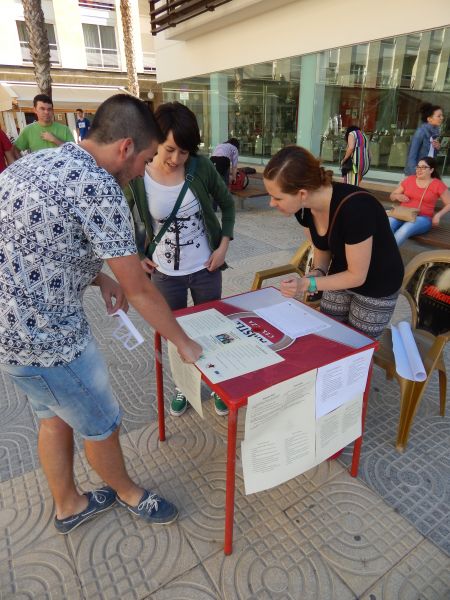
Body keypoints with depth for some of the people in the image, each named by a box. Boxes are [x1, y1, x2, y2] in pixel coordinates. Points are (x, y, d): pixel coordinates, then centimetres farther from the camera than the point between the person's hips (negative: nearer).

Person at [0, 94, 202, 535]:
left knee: (54, 417, 25)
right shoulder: (98, 187, -22)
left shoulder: (36, 161, 7)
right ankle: (127, 493, 43)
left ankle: (68, 506, 48)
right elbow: (140, 290, -18)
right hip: (46, 337, -9)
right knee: (100, 426, 15)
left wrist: (97, 276, 7)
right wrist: (183, 343, -4)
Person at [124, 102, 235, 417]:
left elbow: (227, 203, 3)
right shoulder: (136, 177, -14)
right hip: (165, 273, 0)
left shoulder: (202, 168, -12)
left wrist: (224, 245, -4)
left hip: (206, 268, 1)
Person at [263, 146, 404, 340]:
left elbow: (357, 276, -24)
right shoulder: (304, 208, -15)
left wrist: (308, 284, -30)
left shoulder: (354, 208, -36)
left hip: (377, 288, -5)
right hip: (341, 275, 6)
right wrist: (317, 272, -16)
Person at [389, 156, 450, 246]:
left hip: (422, 218, -2)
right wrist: (397, 196, -2)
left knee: (405, 229, -38)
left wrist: (438, 215, -8)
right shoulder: (409, 179, 13)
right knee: (388, 224, -34)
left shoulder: (438, 185, 5)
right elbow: (392, 196, 20)